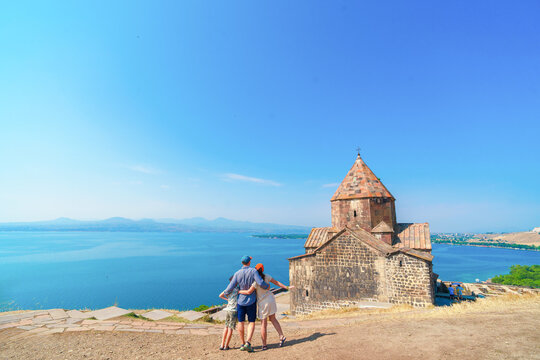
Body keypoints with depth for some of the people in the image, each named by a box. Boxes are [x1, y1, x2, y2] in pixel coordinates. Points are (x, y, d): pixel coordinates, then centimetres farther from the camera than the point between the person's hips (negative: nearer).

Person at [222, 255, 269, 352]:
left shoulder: (237, 273, -8)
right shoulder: (253, 271, -14)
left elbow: (230, 287, -6)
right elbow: (260, 283, -23)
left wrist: (225, 293, 14)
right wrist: (267, 286, -2)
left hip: (240, 300, 2)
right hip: (251, 301, -2)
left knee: (241, 322, 12)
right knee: (251, 322, 7)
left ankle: (243, 344, 19)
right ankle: (248, 343, -7)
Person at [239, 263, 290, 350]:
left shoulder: (256, 281, -22)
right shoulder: (266, 276, -4)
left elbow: (249, 292, -18)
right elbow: (277, 282, 3)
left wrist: (238, 291, -5)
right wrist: (286, 287, 12)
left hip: (263, 303, -5)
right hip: (271, 299, 6)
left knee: (263, 324, 7)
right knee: (273, 319, 20)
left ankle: (264, 345, 15)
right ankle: (281, 336, 11)